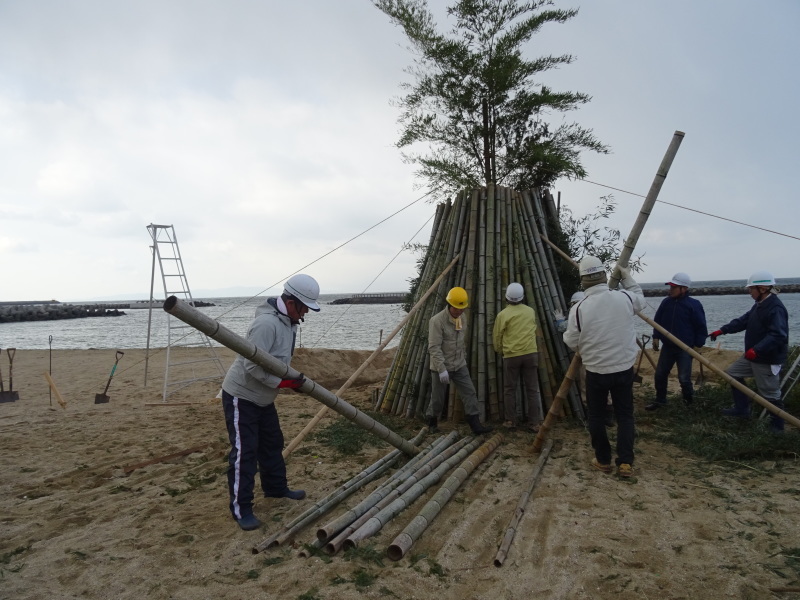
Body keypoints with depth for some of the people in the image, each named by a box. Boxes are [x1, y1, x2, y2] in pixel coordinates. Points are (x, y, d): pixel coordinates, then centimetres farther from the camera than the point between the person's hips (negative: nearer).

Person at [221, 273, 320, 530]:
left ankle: (275, 487, 37)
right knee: (244, 452, -5)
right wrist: (284, 383, -27)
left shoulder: (289, 321, 3)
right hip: (241, 396, -10)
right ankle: (241, 509, 6)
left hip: (262, 397, 10)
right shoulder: (267, 322, -29)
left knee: (273, 443, 19)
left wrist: (294, 379, 1)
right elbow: (252, 366, -32)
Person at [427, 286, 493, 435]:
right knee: (437, 398, 7)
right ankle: (432, 422, 29)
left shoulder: (462, 319, 3)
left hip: (459, 365, 6)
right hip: (441, 367, -6)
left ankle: (475, 424, 1)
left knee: (470, 393, -2)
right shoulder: (437, 321, -21)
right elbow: (434, 348, -24)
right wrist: (442, 369, -27)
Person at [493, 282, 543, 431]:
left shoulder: (503, 314, -5)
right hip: (530, 353, 2)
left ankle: (510, 420, 12)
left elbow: (497, 336, 3)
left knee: (509, 389, 9)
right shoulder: (530, 311, 6)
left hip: (511, 355, -2)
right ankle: (534, 423, 4)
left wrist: (499, 350, 20)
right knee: (532, 389, 4)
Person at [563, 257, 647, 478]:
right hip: (624, 368, 2)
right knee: (625, 415, 13)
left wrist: (566, 332, 17)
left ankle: (603, 460, 23)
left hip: (596, 371, -2)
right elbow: (640, 299, 17)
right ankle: (625, 463, 11)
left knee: (596, 416, 14)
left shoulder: (579, 308, -15)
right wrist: (626, 277, 23)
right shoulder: (624, 298, -8)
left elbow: (571, 342, -4)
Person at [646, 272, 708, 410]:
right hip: (668, 346, 5)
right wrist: (656, 337, 0)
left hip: (685, 348, -5)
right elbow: (657, 320, 9)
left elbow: (701, 327, -7)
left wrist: (698, 345, -8)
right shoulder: (666, 302, 1)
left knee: (684, 378, -4)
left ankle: (689, 403, 22)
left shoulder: (694, 305, -12)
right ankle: (660, 400, 26)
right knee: (660, 375, 9)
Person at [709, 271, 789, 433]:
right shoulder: (760, 305, 8)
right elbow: (743, 320, 14)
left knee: (770, 394, 2)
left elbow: (778, 335, -33)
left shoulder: (776, 308, -24)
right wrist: (723, 330, 5)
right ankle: (742, 409, 28)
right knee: (733, 373, 18)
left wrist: (757, 349, -40)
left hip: (768, 360, -10)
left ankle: (777, 425, 22)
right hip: (752, 356, 10)